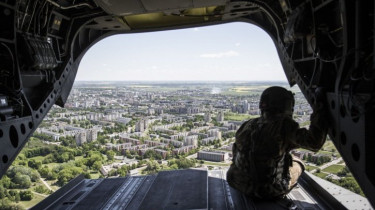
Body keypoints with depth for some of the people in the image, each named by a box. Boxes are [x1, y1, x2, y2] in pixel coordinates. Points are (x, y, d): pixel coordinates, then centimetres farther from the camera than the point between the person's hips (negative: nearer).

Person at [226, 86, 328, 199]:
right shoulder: (284, 126, -19)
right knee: (298, 163, 22)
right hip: (270, 191, -4)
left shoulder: (248, 125, -2)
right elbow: (314, 142, -24)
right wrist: (319, 110, -16)